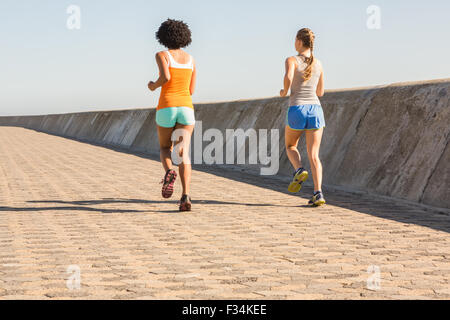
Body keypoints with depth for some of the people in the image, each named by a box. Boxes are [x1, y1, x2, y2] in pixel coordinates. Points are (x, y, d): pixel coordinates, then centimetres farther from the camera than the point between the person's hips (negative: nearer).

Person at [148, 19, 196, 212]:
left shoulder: (162, 55, 0)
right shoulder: (190, 59, 14)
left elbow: (166, 77, -19)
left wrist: (154, 85, 3)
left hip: (166, 107, -2)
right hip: (186, 108, 2)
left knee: (165, 149, 19)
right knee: (183, 155, -3)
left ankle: (169, 172, -15)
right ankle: (186, 196, -23)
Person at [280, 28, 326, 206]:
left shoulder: (292, 61, -2)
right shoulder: (318, 64, 12)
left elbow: (288, 77, -25)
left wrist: (285, 91, -5)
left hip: (297, 110, -3)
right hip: (315, 109, 3)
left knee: (290, 146, 23)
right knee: (314, 156, 2)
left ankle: (299, 171, -6)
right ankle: (318, 193, -13)